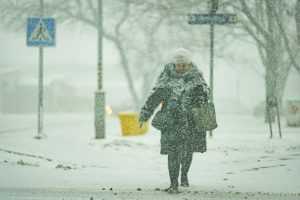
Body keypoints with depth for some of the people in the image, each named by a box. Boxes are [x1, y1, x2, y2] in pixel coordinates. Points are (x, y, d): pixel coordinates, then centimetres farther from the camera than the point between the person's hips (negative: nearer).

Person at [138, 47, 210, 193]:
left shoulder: (195, 75, 3)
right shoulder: (167, 74, 1)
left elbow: (204, 91, -2)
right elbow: (155, 94, 3)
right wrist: (145, 113, -1)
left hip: (190, 119, 1)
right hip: (171, 119, -1)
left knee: (188, 150, 7)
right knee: (172, 151, -6)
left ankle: (184, 174, 35)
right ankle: (173, 184, 0)